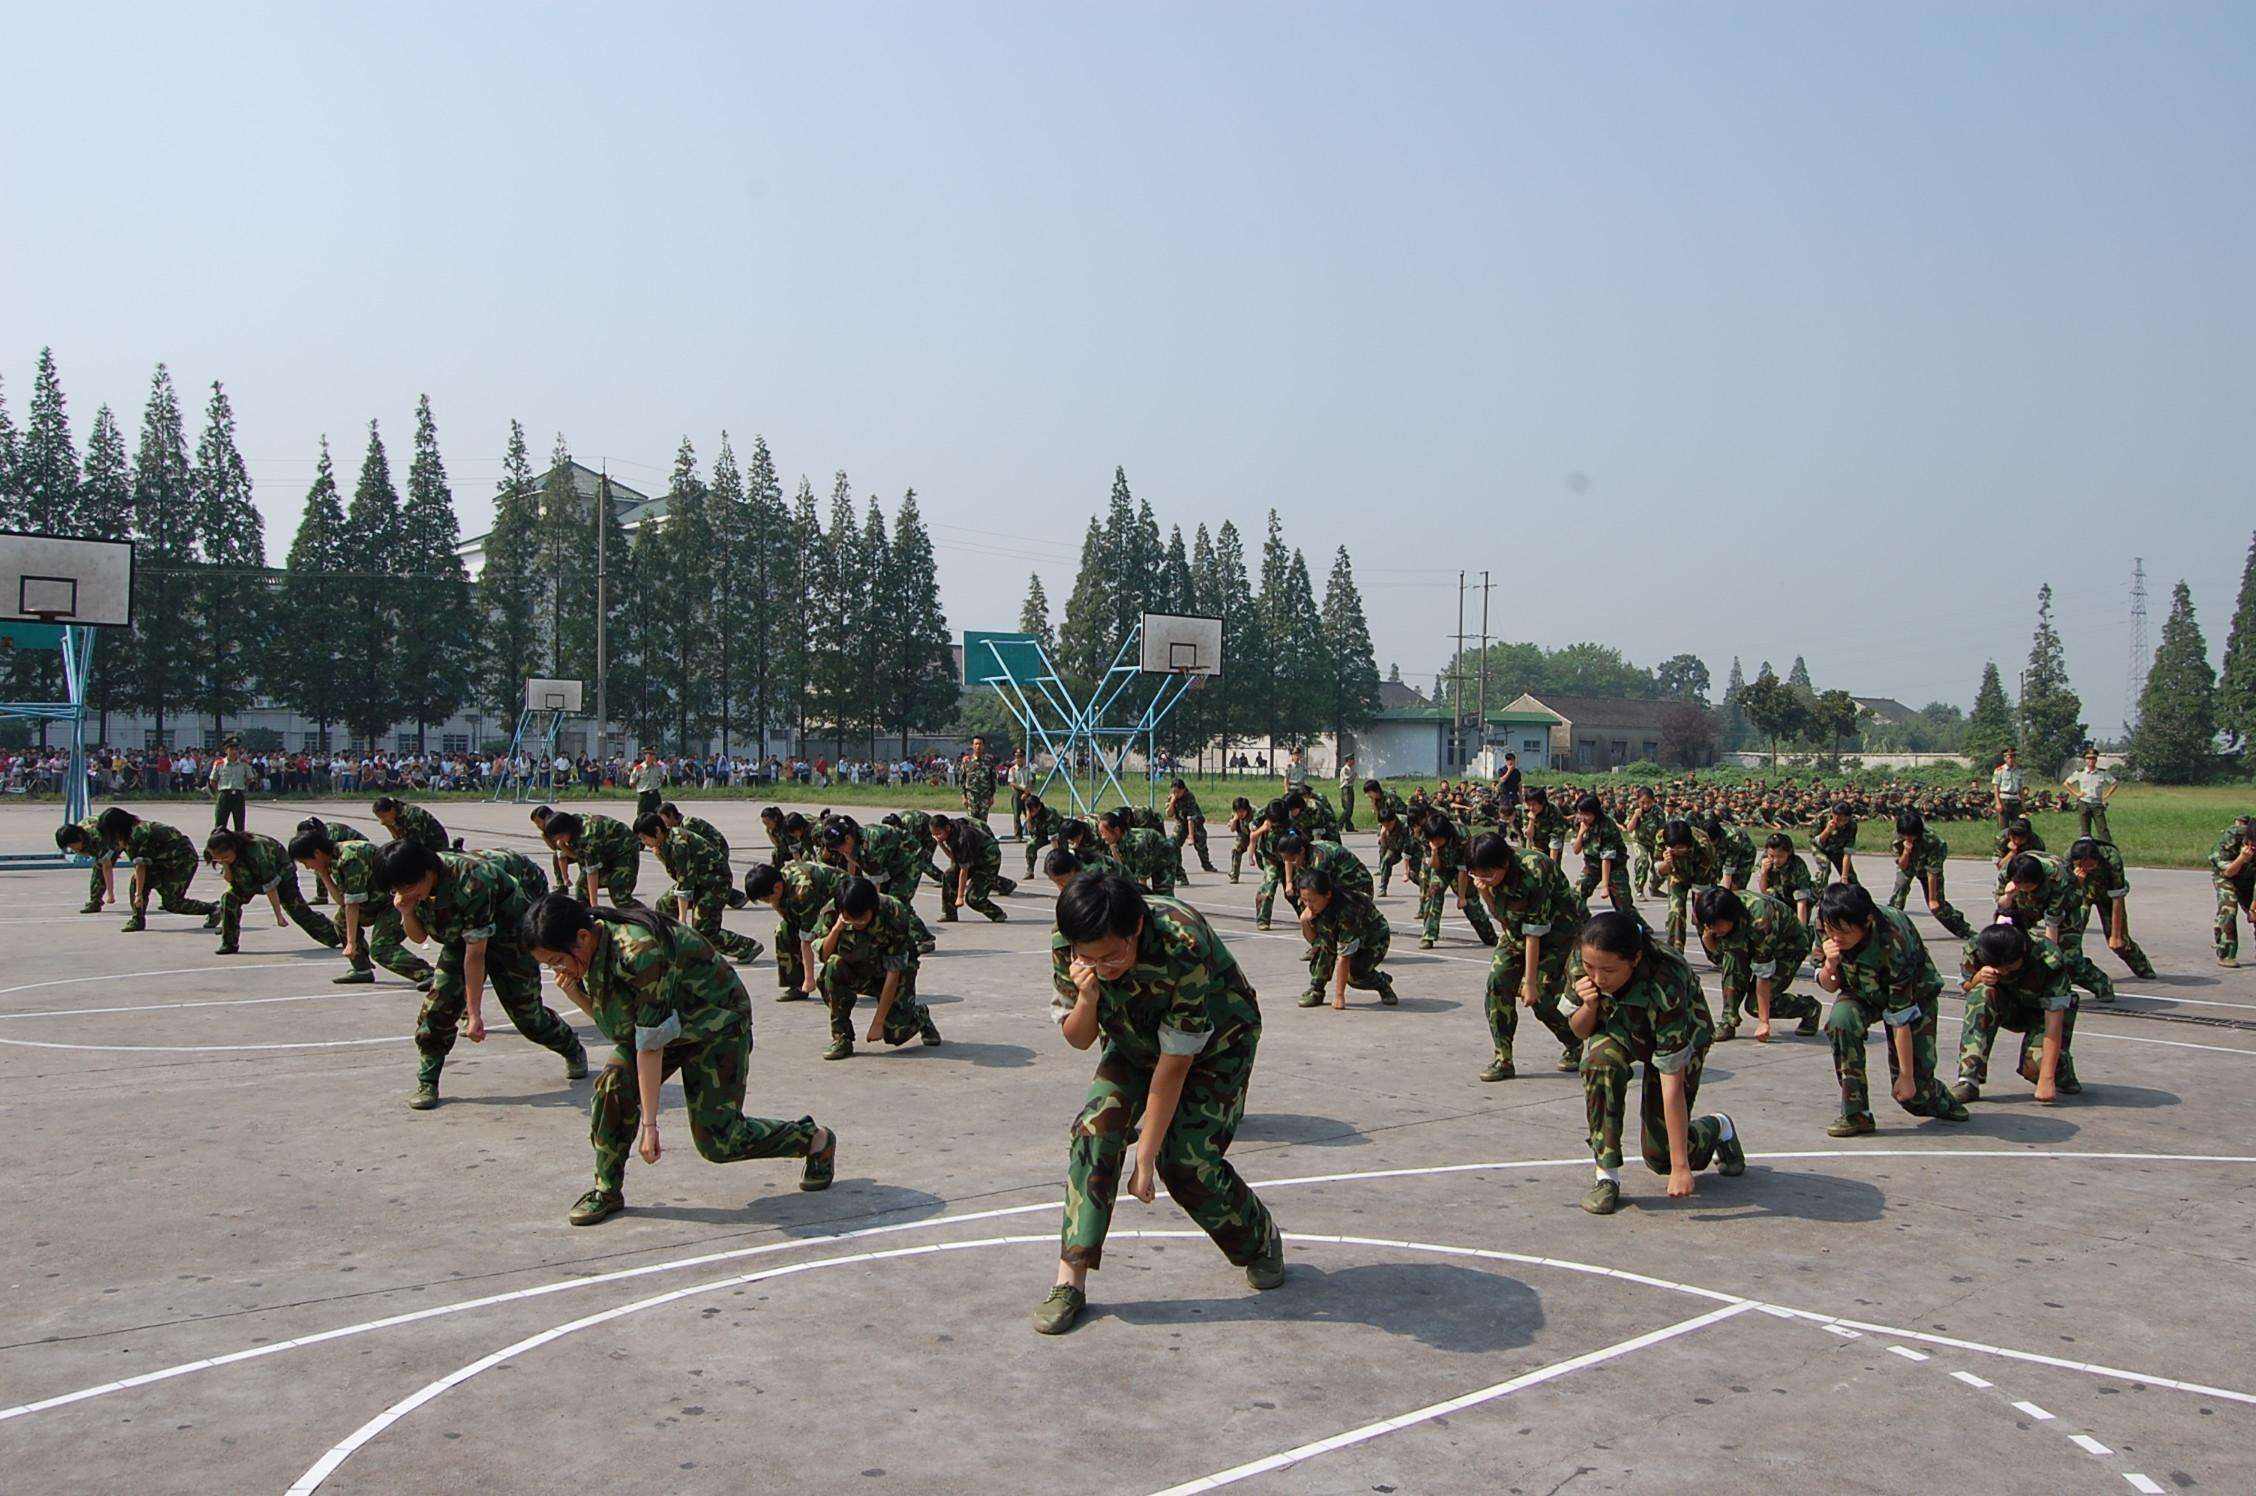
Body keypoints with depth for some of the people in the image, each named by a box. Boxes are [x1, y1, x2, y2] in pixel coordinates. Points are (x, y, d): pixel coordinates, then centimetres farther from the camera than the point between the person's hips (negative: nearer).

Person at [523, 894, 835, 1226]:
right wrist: (575, 994, -20)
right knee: (614, 1085, -18)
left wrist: (648, 1124, -30)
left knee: (717, 1140, -7)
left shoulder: (640, 952, -37)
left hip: (715, 1023, -7)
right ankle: (607, 1191, -2)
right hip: (657, 1021, 7)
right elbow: (609, 1020, 0)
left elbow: (651, 1043, -33)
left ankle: (816, 1140, 15)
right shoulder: (595, 950, -11)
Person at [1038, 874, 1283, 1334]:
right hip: (1136, 1041, 4)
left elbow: (1174, 1063, -32)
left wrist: (1145, 1159, -27)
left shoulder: (1182, 947, -41)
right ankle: (1071, 1279, -13)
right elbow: (1078, 1040, -14)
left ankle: (1262, 1239, 17)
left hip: (1214, 1045, -4)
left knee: (1186, 1159, -14)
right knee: (1095, 1129, -18)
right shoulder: (1066, 945, -26)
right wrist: (1087, 998, -37)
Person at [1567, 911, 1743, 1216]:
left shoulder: (1664, 986, -42)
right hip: (1618, 1027, 3)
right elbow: (1579, 1031, -12)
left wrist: (1680, 1167, -35)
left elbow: (1672, 1082, -38)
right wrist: (1589, 1007, -36)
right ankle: (1608, 1176, -21)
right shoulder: (1583, 958, -29)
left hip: (1681, 1036, -3)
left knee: (1660, 1156, -4)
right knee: (1601, 1057, -34)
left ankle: (1718, 1127, 30)